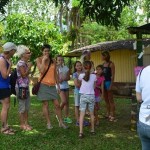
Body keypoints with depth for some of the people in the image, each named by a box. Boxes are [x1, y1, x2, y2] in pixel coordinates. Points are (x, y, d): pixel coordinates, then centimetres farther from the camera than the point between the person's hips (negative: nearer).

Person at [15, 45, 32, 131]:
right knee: (22, 107, -1)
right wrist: (29, 67, -14)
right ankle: (22, 125, 9)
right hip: (21, 87, -9)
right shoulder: (20, 63, -13)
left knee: (27, 107, 13)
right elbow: (24, 75, -18)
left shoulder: (26, 63, 13)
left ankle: (26, 123, 22)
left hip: (26, 87, 9)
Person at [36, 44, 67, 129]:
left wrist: (58, 85, 11)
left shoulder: (53, 61, 11)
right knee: (45, 104, 1)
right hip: (44, 84, -3)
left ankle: (61, 122, 11)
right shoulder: (39, 59, 0)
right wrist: (43, 61, -13)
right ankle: (49, 123, 12)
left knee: (57, 104, 1)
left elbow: (55, 74, 13)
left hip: (52, 85, 3)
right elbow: (41, 71, -15)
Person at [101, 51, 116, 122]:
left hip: (108, 82, -8)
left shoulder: (111, 64, -11)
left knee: (110, 100, -3)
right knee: (106, 99, 14)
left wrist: (111, 85, -19)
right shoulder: (103, 64, 11)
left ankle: (113, 116, 3)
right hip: (103, 82, 8)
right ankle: (108, 114, 26)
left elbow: (112, 75, -14)